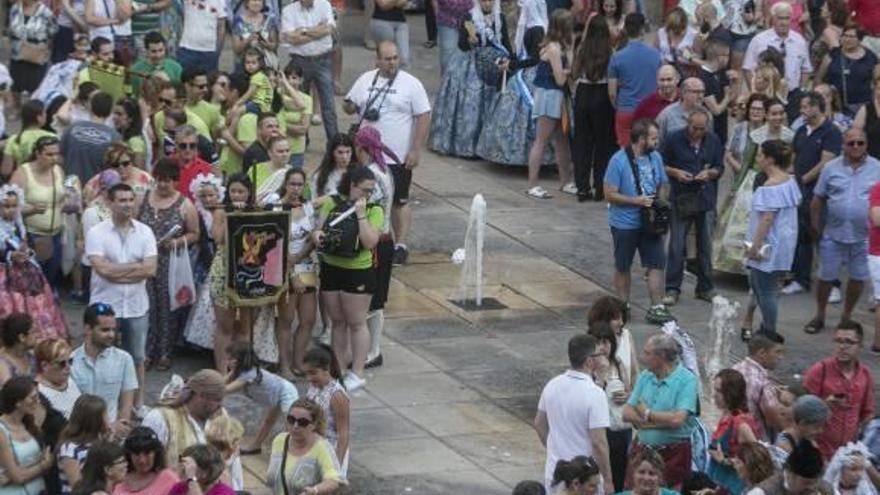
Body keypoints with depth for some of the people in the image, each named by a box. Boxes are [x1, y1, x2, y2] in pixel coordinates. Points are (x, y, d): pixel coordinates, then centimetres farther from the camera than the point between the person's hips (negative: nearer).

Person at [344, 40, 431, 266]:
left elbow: (423, 116, -8)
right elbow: (349, 106, 17)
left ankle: (400, 245, 10)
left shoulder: (411, 84, -6)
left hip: (399, 156, -4)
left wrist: (416, 150, -14)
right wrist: (350, 106, -9)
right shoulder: (365, 80, 6)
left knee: (399, 201, 4)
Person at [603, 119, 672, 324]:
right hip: (625, 224, -4)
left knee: (657, 264, -3)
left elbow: (662, 185, 14)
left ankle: (656, 308, 2)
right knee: (623, 267, 11)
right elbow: (610, 194, -16)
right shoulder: (619, 161, -16)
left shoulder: (655, 157, 2)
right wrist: (636, 201, -23)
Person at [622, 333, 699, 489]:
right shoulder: (645, 377, 9)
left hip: (673, 453, -5)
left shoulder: (686, 380, -11)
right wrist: (663, 421, -12)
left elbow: (677, 419, -21)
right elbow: (627, 413, 2)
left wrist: (646, 413, -6)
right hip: (642, 450, 5)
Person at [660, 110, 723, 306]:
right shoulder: (674, 139, -4)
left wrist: (709, 173, -11)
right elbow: (662, 165, 3)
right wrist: (675, 172, -16)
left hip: (706, 199, 3)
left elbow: (720, 168, 11)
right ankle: (672, 288, 3)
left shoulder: (714, 141, 5)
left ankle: (705, 287, 19)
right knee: (676, 245, -3)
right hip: (681, 199, -3)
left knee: (705, 245, 9)